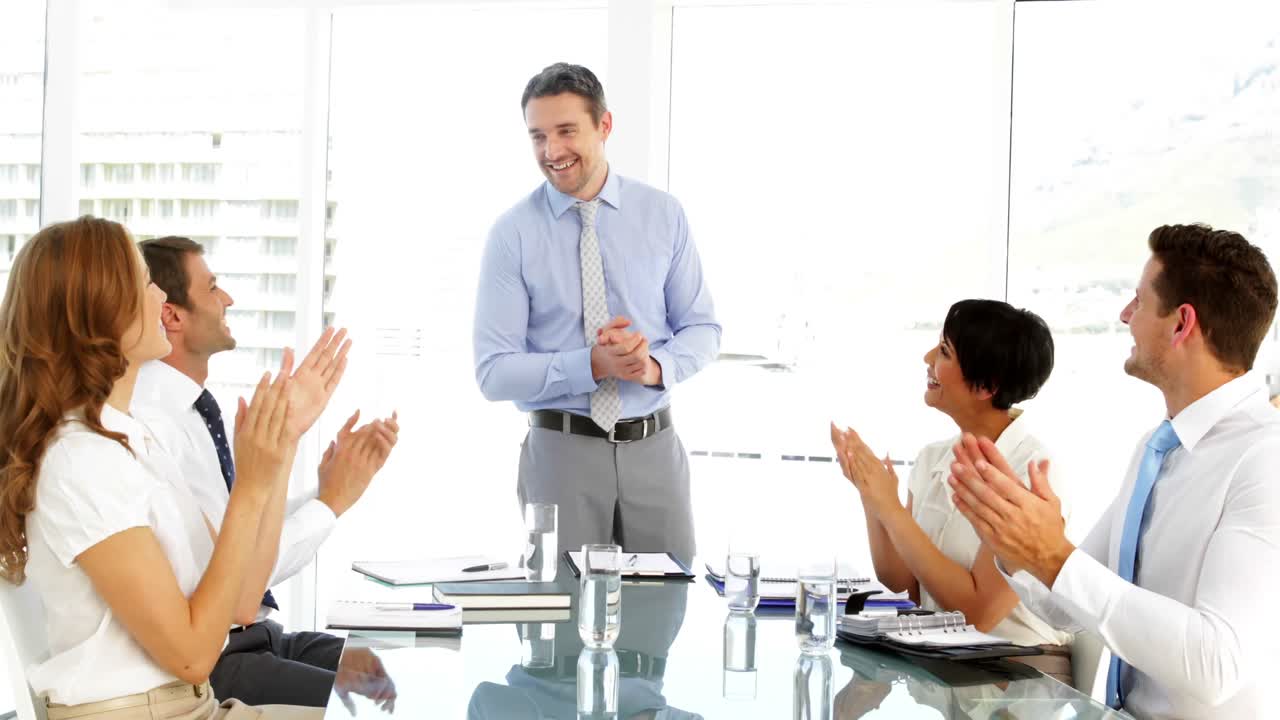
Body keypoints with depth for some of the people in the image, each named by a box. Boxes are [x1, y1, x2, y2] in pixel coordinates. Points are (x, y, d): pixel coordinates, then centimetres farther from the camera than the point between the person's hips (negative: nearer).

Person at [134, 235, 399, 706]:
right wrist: (332, 500, -12)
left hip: (258, 637, 9)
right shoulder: (150, 426, -19)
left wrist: (331, 486, -3)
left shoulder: (195, 412, 10)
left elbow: (262, 542, 9)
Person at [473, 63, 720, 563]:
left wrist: (655, 366, -15)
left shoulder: (663, 215, 2)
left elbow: (702, 328, 6)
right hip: (561, 451, -2)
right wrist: (591, 364, -21)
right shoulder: (512, 234, -6)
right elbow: (494, 372, -8)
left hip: (653, 448, 2)